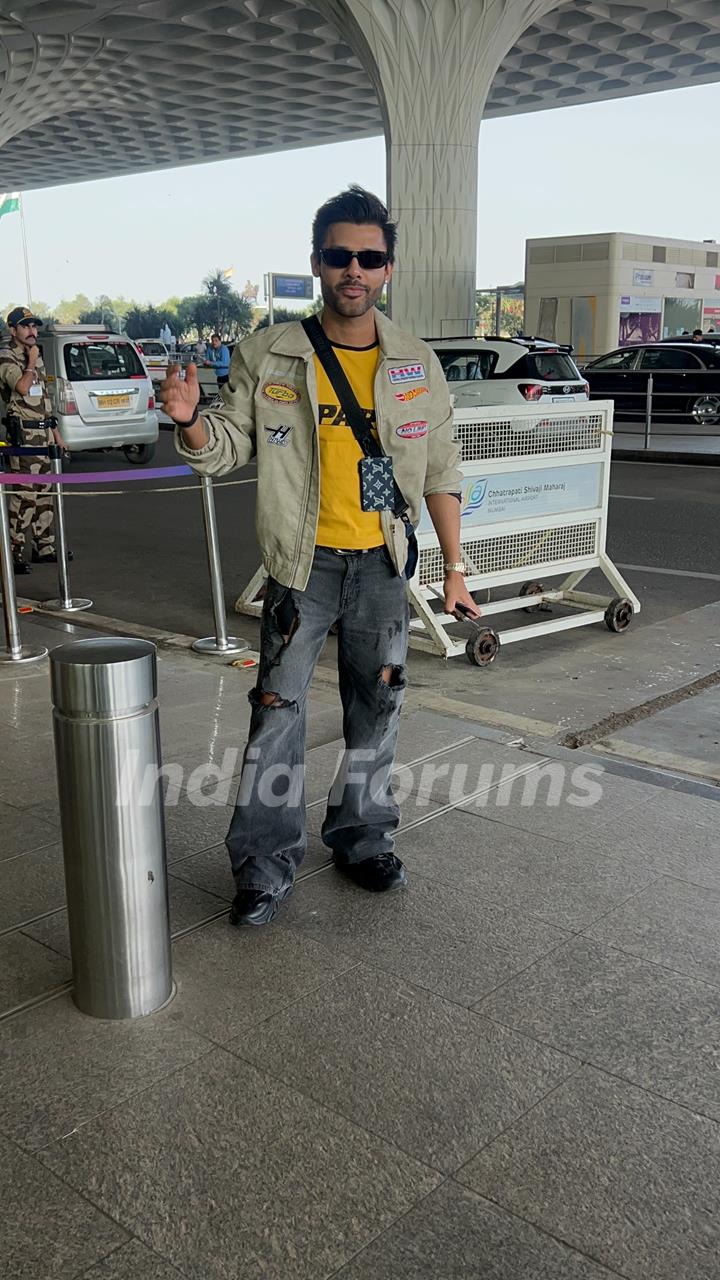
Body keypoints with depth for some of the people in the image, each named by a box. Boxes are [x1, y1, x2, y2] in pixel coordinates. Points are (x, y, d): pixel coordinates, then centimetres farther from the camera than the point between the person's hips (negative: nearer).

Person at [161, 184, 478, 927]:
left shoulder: (416, 365, 1)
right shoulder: (269, 357, -5)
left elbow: (440, 473, 6)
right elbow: (226, 450, -2)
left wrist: (454, 567, 5)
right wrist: (190, 421, -25)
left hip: (381, 563, 3)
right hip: (302, 561, -2)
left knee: (376, 707, 13)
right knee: (278, 711, 0)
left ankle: (362, 838, 31)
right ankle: (265, 865, 13)